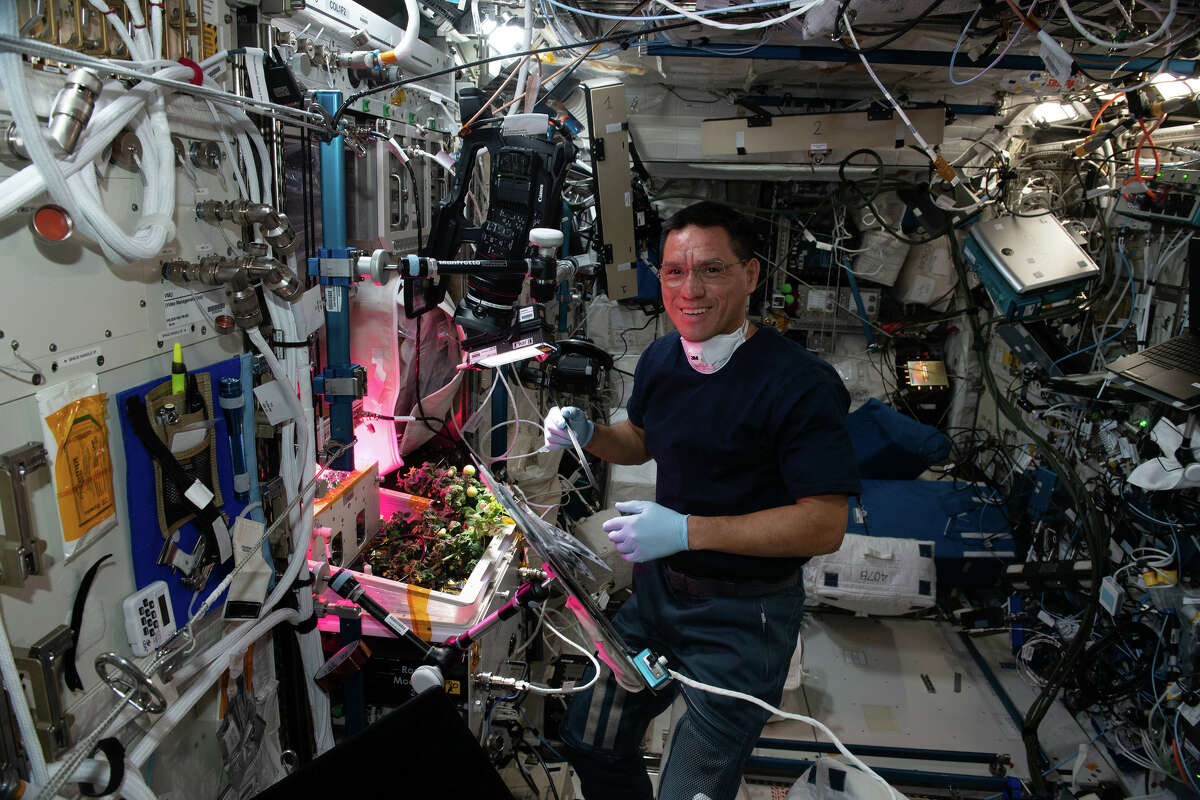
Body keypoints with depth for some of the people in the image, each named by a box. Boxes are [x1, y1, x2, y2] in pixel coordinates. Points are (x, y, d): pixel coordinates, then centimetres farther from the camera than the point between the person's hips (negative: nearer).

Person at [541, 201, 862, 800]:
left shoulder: (800, 385, -23)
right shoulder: (660, 358, 0)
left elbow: (825, 525, -24)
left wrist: (688, 530, -30)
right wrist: (586, 434, -4)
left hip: (742, 616, -6)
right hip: (657, 588, 7)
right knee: (589, 741, 20)